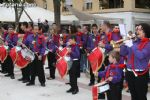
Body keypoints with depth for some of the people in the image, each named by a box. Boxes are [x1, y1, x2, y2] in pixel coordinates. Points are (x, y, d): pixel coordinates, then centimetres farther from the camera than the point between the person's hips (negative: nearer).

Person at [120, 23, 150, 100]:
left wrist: (131, 46, -18)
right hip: (129, 73, 6)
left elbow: (141, 56, -22)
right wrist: (125, 43, -5)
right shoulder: (134, 42, 9)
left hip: (141, 74, -6)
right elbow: (123, 53, 8)